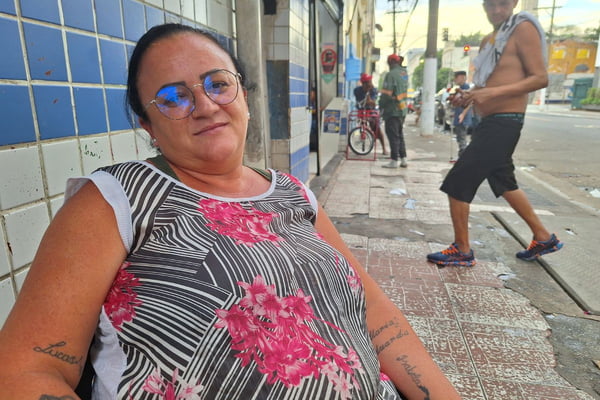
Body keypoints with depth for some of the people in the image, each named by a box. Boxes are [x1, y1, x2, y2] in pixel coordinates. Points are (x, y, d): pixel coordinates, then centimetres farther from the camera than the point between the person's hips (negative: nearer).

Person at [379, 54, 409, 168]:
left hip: (392, 109, -8)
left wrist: (381, 105, -4)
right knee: (399, 134, 15)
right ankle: (403, 160, 19)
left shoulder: (391, 74, -15)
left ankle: (394, 161, -3)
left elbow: (386, 93, -17)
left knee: (393, 135, -4)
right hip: (402, 109, 9)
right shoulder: (404, 74, 12)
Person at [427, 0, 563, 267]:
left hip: (504, 123, -10)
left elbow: (540, 78, -14)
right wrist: (470, 95, 3)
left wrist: (492, 92, -25)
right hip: (491, 122, 10)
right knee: (503, 182, 20)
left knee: (457, 183, -10)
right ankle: (544, 238, 36)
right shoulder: (488, 41, 17)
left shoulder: (523, 29, -8)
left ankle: (462, 251, 3)